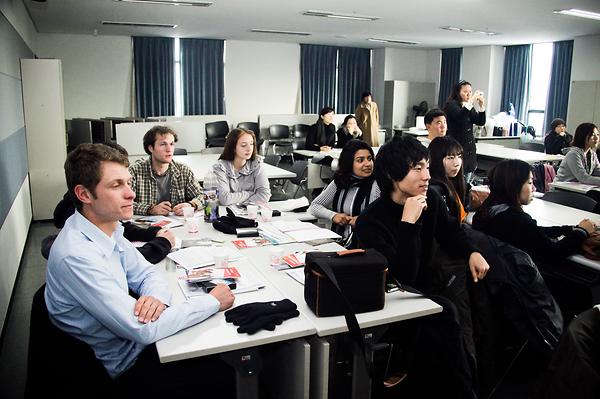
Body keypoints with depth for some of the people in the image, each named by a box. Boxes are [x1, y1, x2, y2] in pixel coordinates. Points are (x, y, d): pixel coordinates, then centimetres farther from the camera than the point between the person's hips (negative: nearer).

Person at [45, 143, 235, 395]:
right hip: (124, 368, -7)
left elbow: (146, 273, 5)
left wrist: (157, 297, -19)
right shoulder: (76, 255, -31)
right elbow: (143, 330, -31)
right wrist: (212, 302, -21)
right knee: (227, 375, -4)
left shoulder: (108, 228, -5)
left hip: (132, 342, 7)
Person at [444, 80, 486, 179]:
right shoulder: (451, 104, -4)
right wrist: (471, 102, -28)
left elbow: (481, 122, 7)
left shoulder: (470, 107, 14)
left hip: (469, 147, 7)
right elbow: (459, 116, -23)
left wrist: (481, 106, -6)